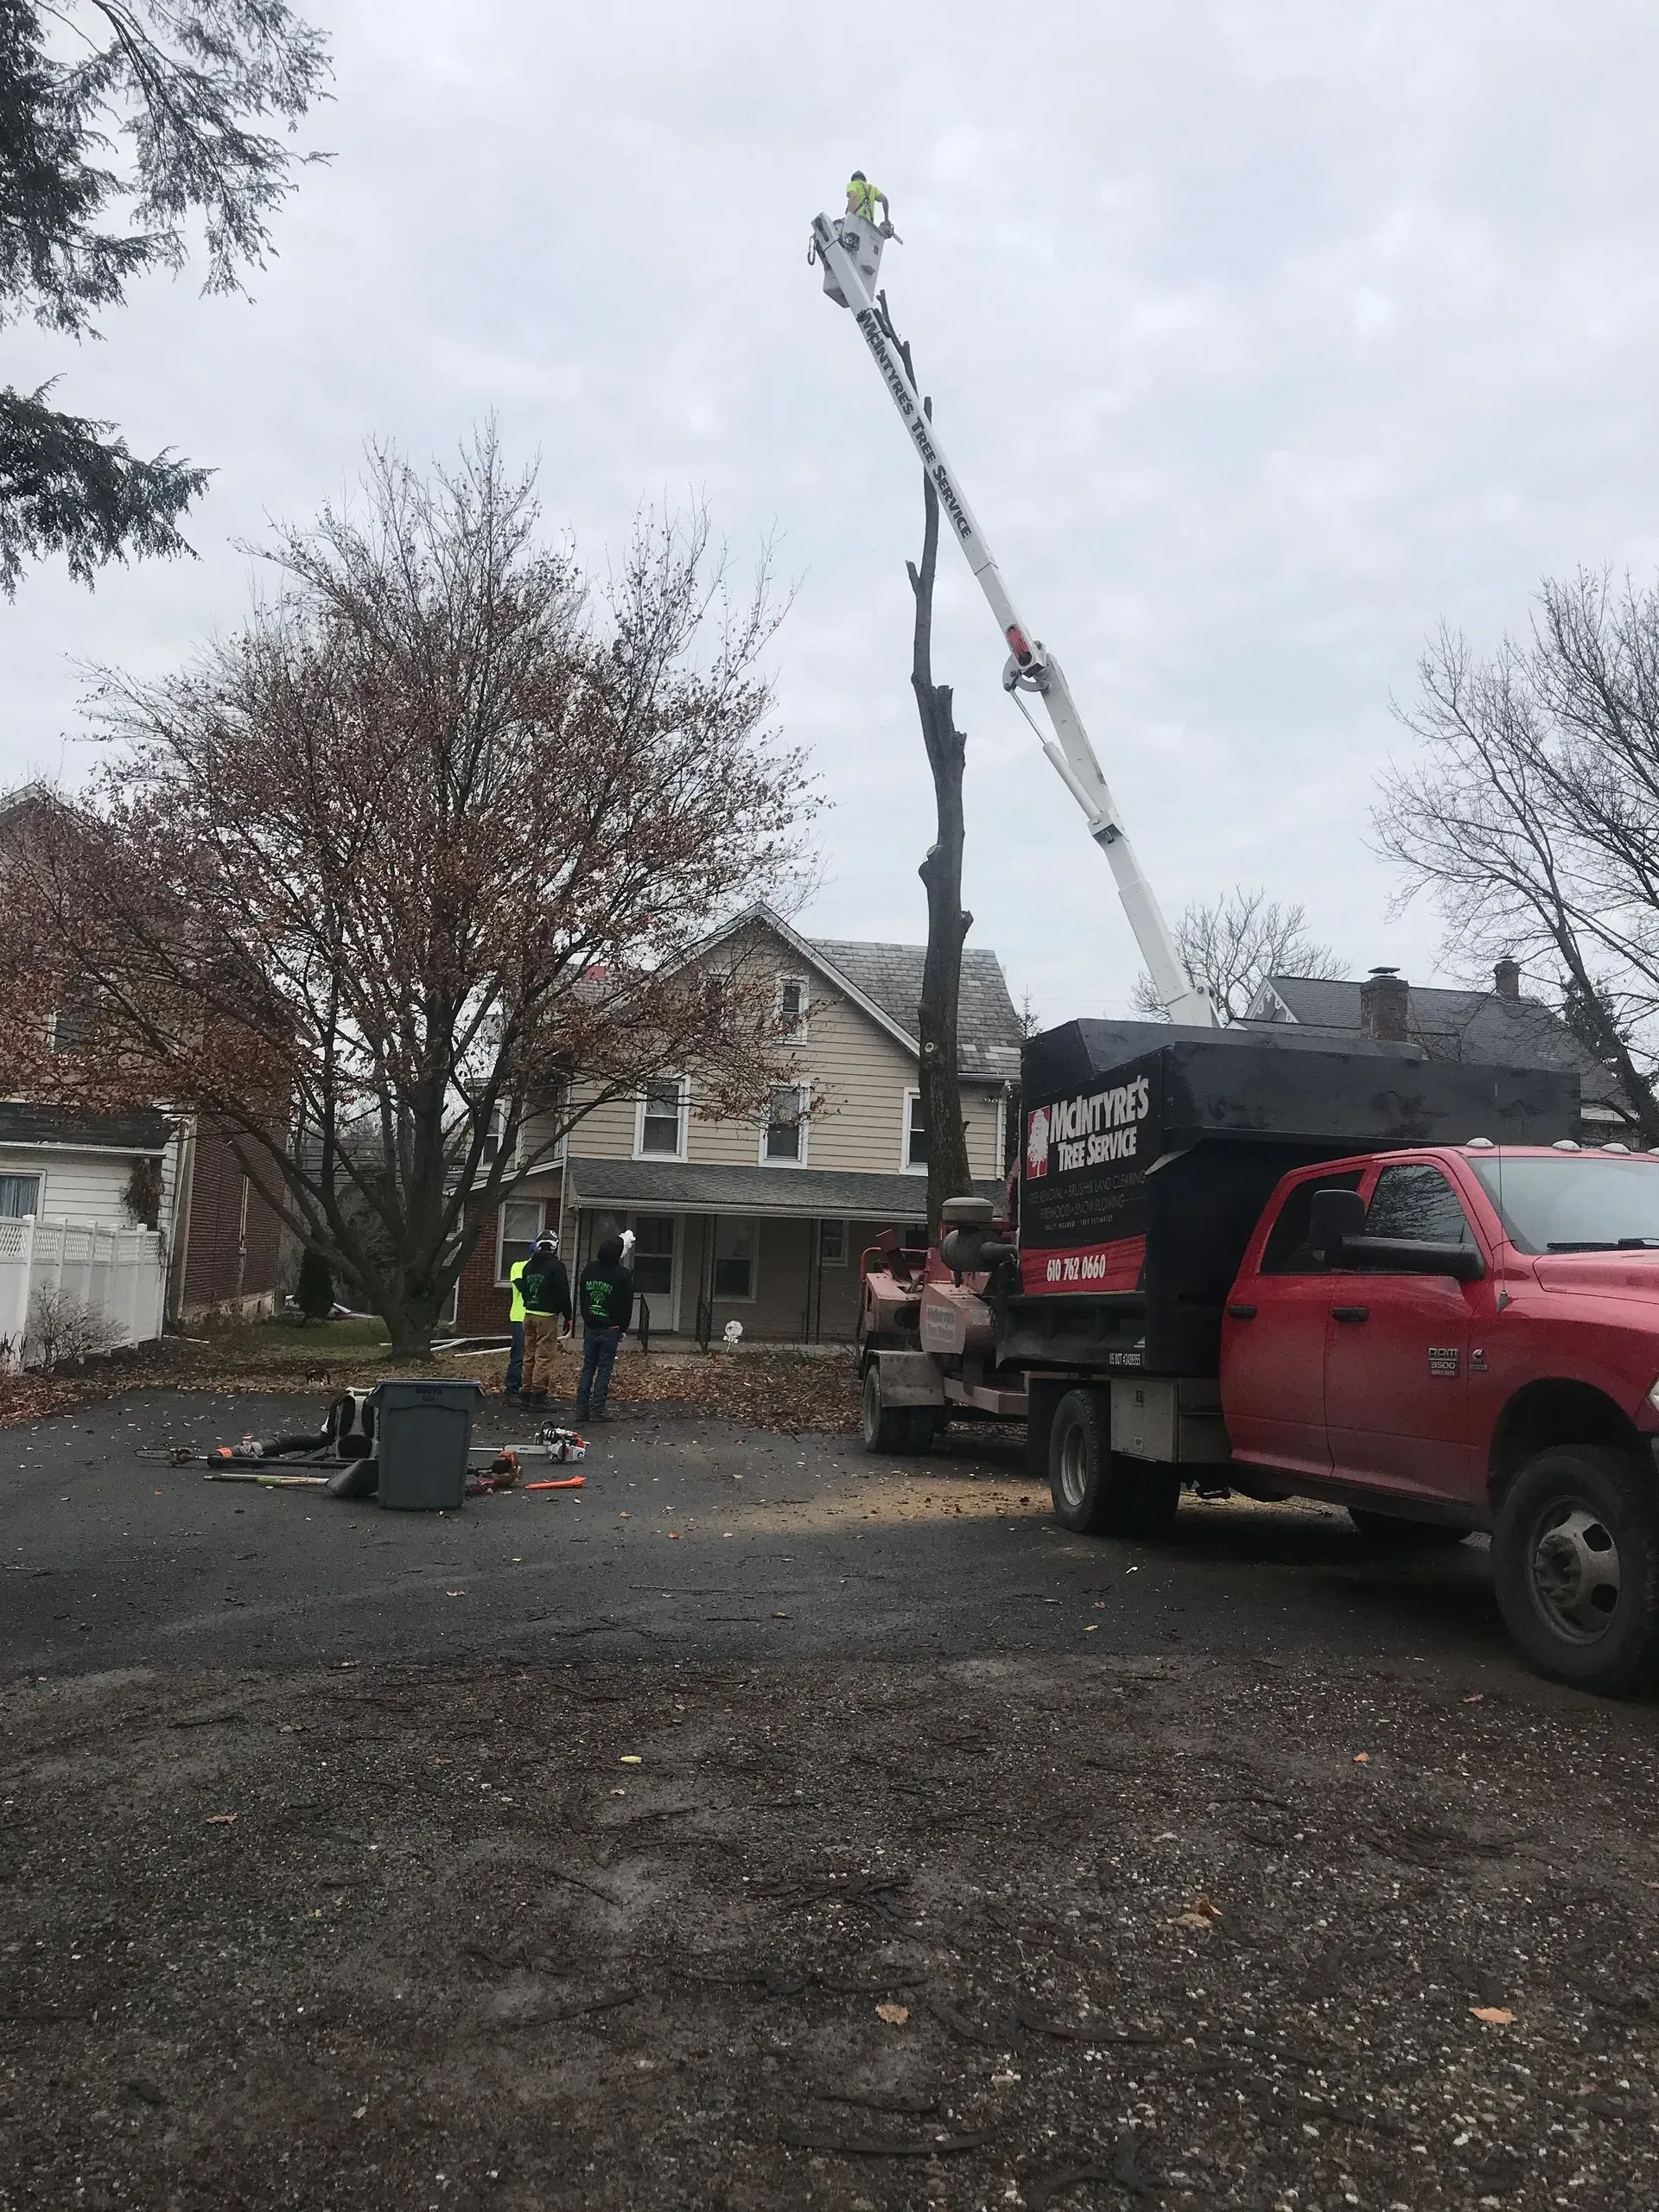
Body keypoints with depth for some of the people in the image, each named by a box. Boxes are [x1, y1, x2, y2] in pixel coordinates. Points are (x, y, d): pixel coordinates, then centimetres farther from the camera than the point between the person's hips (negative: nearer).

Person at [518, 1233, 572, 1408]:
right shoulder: (556, 1265, -10)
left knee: (529, 1355, 12)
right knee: (544, 1356, -6)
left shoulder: (528, 1265, 10)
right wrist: (567, 1316, -3)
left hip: (529, 1314, 7)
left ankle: (527, 1393, 15)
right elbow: (563, 1293, -11)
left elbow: (523, 1290, 17)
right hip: (547, 1315, -7)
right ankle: (538, 1394, -9)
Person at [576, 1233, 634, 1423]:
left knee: (587, 1368, 10)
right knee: (604, 1370, 0)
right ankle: (597, 1409, -1)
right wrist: (622, 1328, 5)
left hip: (590, 1328, 5)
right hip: (610, 1329, -4)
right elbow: (627, 1305, -5)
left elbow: (581, 1297, 15)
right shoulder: (622, 1275, -10)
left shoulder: (589, 1269, 5)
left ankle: (582, 1408, 8)